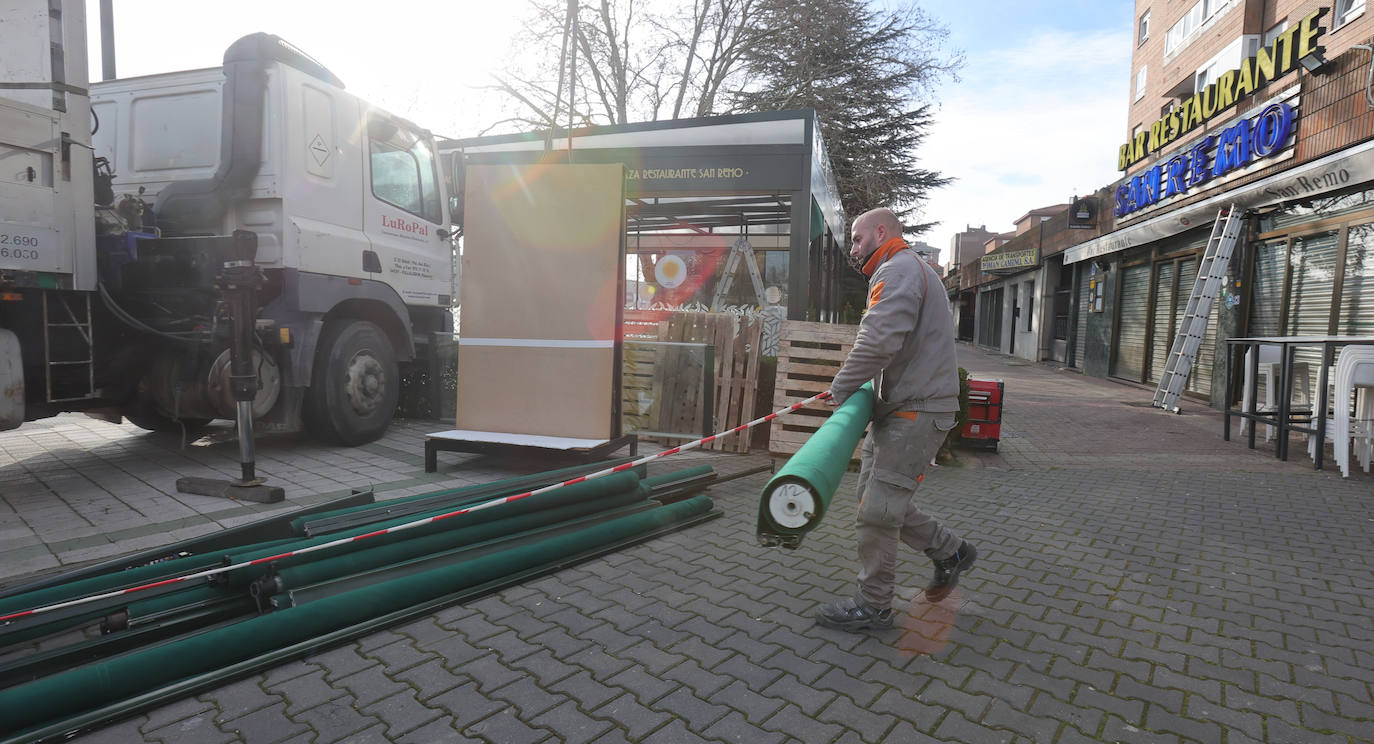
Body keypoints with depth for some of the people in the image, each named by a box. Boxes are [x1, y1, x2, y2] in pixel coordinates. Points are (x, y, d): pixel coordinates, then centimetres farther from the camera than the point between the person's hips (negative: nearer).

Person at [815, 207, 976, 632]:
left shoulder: (898, 270, -12)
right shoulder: (905, 271, 24)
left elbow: (879, 342, -27)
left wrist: (839, 389, -14)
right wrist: (849, 386, 7)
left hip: (916, 412, -10)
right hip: (899, 408, 10)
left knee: (877, 509, -5)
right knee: (875, 497, 16)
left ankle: (872, 607, 9)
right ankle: (950, 552, 30)